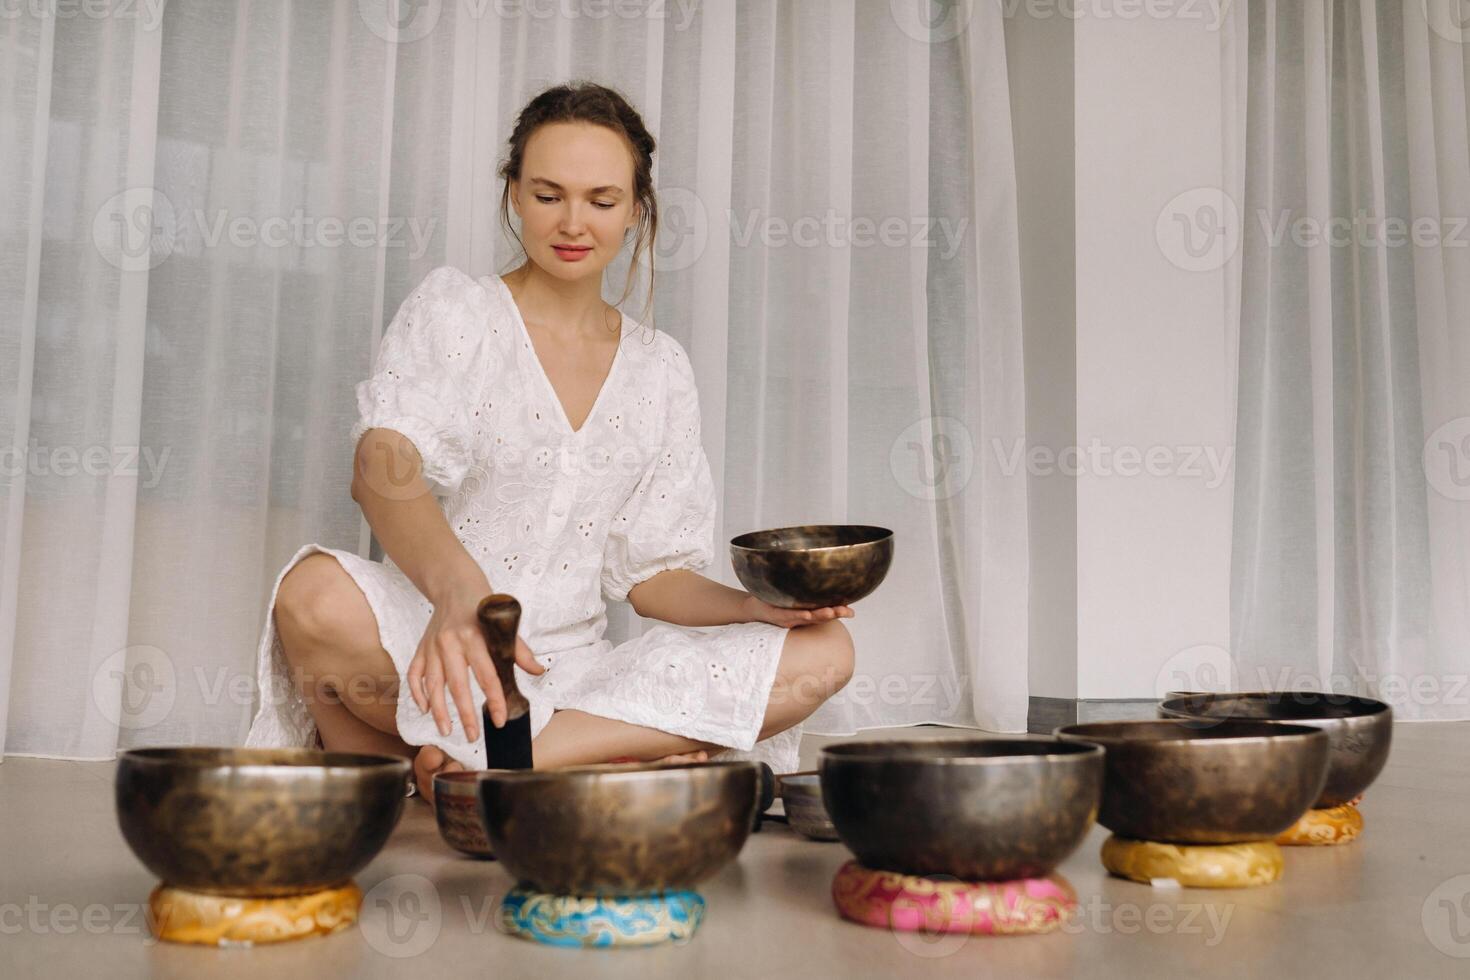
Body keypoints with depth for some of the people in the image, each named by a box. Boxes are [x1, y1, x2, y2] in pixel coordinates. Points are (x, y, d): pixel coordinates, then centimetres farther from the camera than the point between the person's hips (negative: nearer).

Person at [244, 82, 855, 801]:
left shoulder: (660, 369, 13)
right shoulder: (454, 310, 2)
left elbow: (650, 574, 11)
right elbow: (381, 469, -18)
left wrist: (760, 605, -10)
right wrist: (459, 589, -40)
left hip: (575, 670, 4)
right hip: (433, 649, -4)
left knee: (824, 652, -16)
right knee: (317, 595, -35)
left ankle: (462, 765, -24)